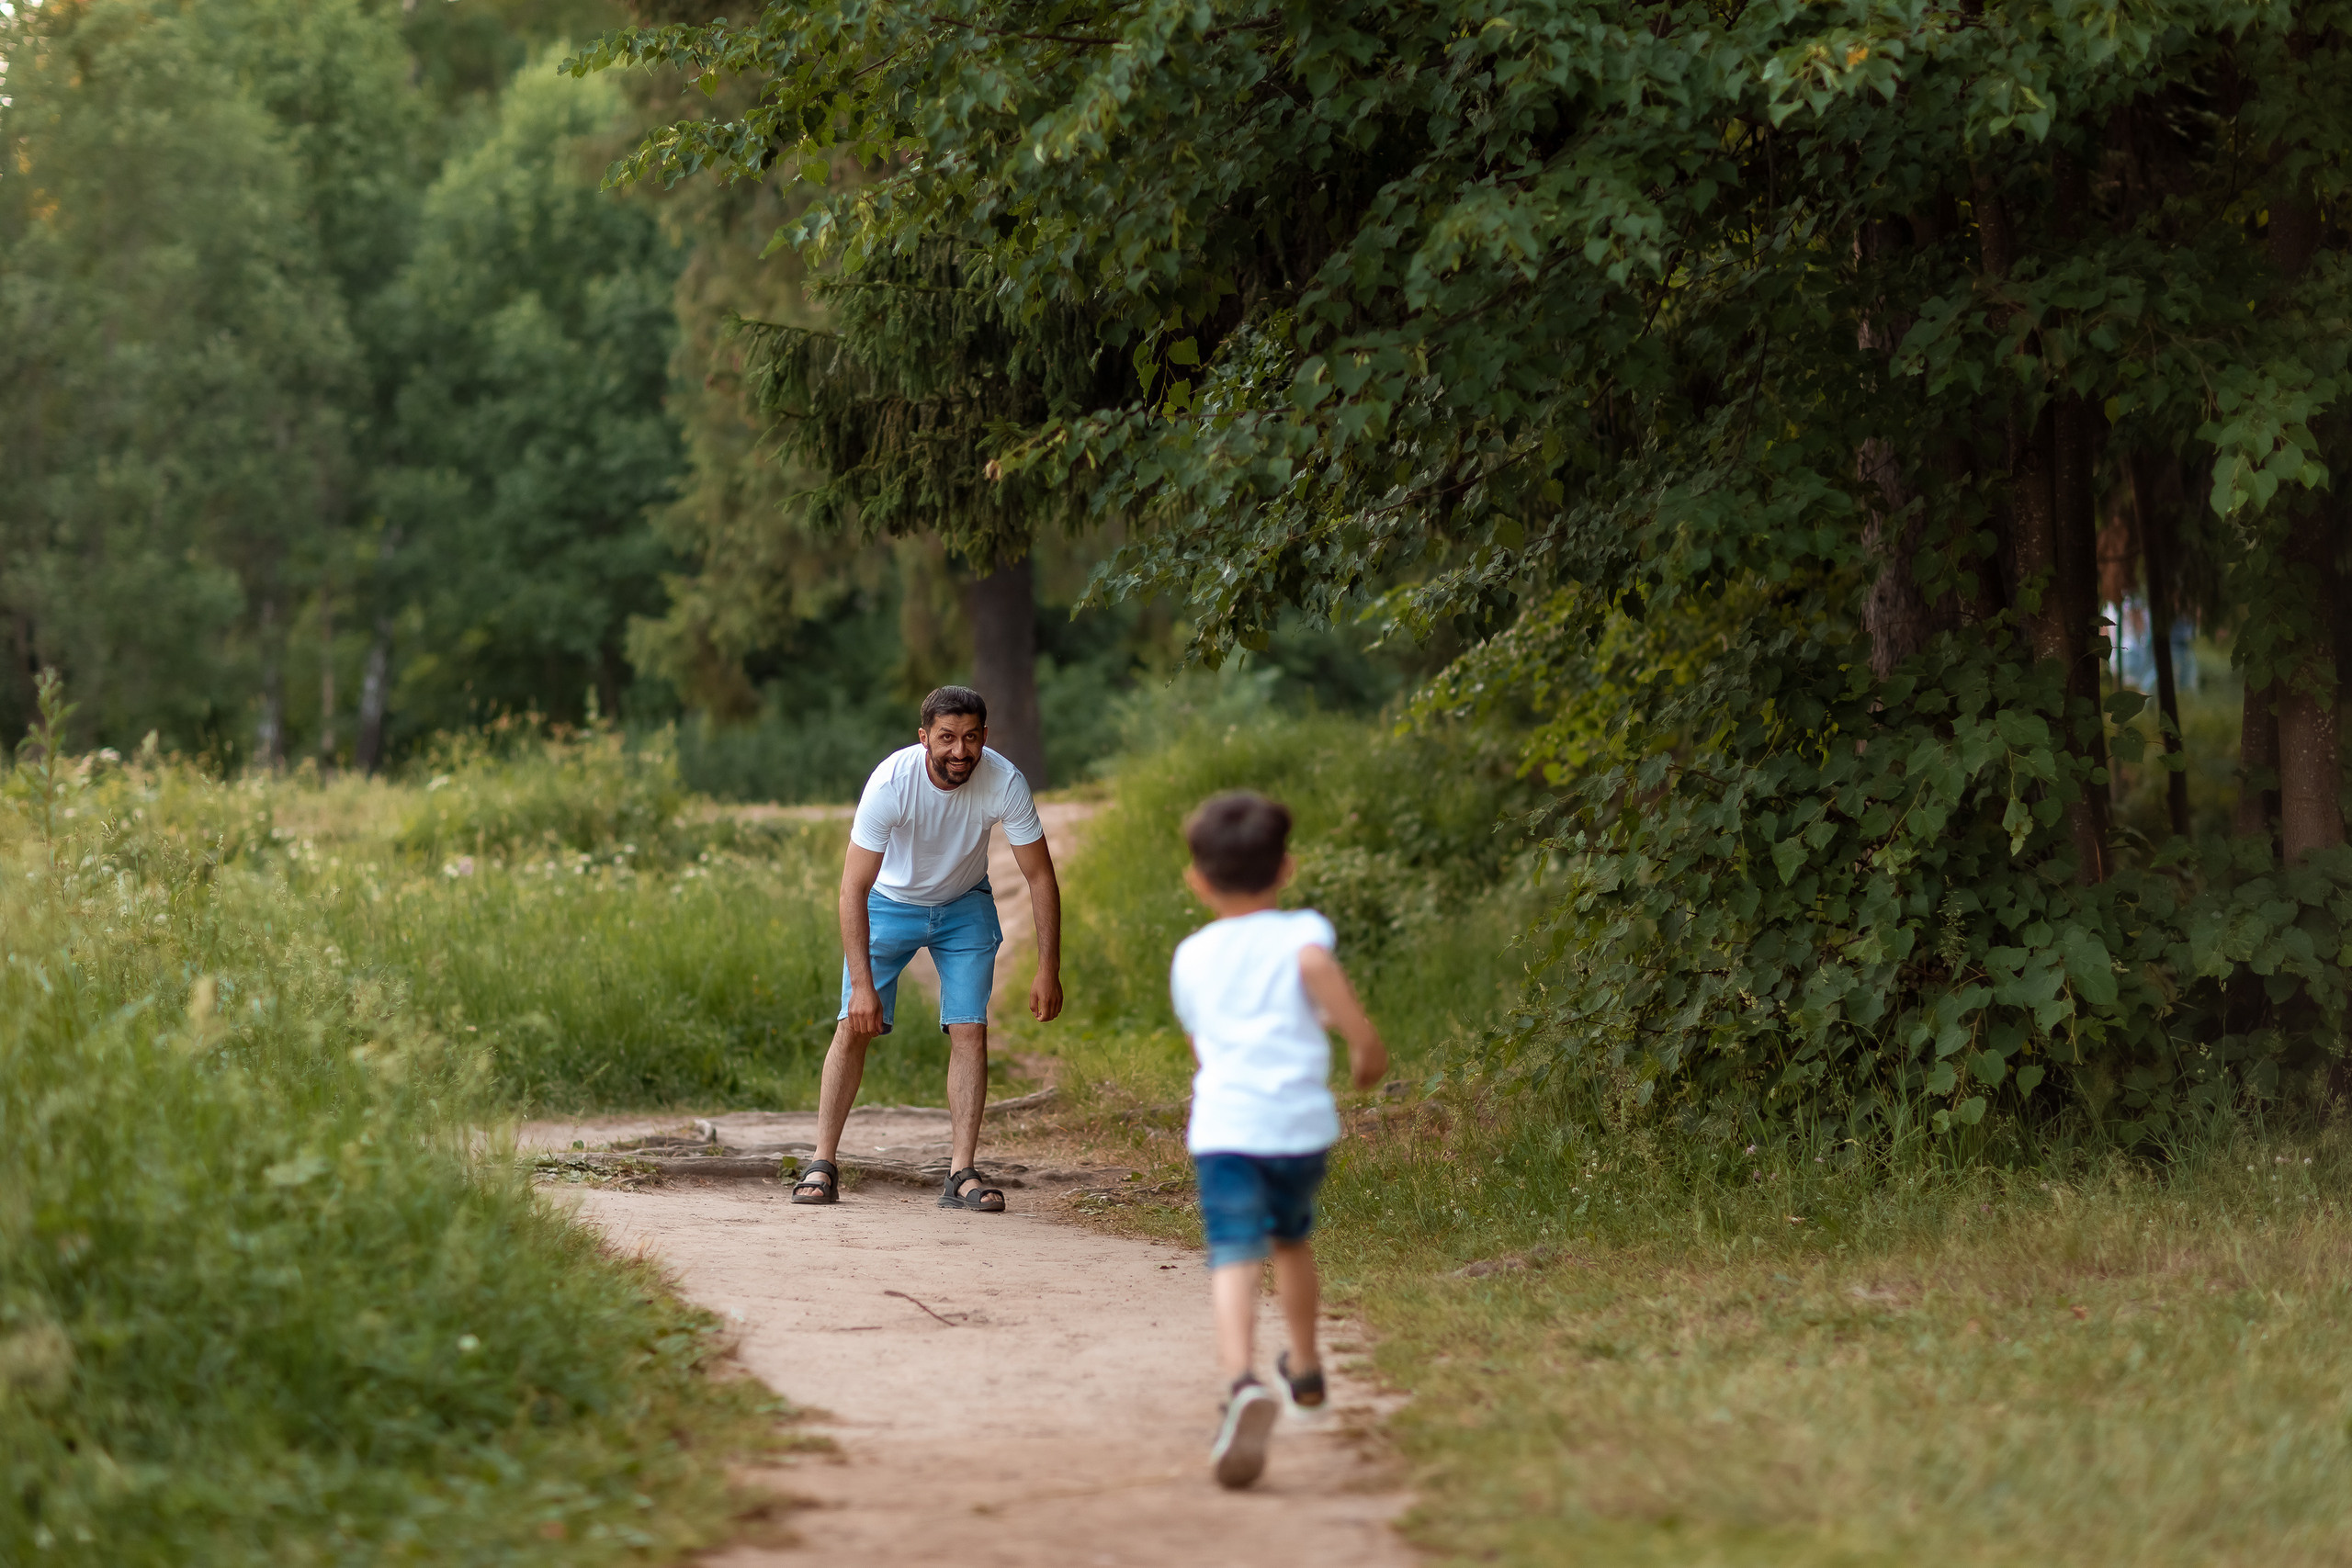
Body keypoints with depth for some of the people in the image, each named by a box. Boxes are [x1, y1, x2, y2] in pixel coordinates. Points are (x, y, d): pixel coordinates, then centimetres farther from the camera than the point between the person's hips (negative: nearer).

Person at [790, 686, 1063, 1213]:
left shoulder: (1003, 783, -27)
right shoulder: (891, 783, -33)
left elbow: (1041, 878, -17)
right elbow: (854, 887, -30)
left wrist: (1048, 970, -20)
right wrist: (862, 984, -35)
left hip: (964, 907, 2)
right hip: (890, 903, -1)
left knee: (969, 1030, -10)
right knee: (855, 1026, -9)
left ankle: (962, 1173, -7)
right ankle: (823, 1162, 0)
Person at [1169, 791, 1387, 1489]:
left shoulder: (1190, 957, 18)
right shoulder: (1300, 931, 8)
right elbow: (1315, 963, -15)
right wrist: (1365, 1041, -4)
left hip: (1222, 1123, -1)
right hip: (1301, 1119, 1)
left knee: (1235, 1257, -15)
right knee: (1292, 1237, 27)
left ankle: (1243, 1383, -41)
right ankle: (1304, 1367, 46)